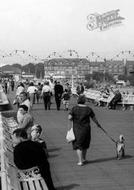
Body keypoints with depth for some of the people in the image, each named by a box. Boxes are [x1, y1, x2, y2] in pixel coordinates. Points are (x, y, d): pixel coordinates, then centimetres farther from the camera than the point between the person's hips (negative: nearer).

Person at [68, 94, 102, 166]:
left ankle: (80, 161, -2)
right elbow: (94, 118, 3)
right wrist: (98, 124, 20)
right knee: (85, 144, 20)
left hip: (77, 129, -2)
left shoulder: (74, 108, -11)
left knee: (78, 145, 6)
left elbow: (69, 118, -18)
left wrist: (73, 119, 4)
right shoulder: (88, 109, -5)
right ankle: (84, 159, 30)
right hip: (86, 128, 2)